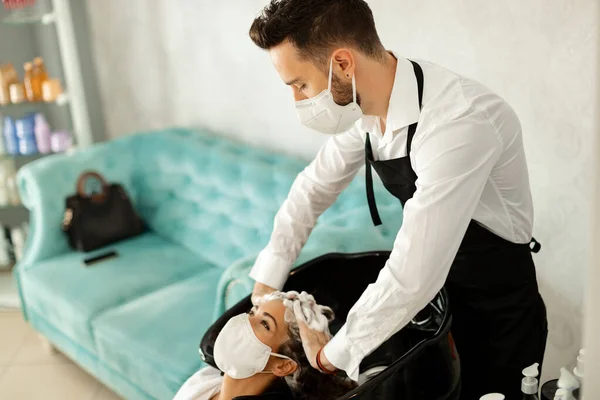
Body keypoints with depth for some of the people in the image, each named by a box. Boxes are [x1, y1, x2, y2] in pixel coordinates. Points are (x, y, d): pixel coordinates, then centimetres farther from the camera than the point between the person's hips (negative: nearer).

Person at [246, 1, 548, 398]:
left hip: (498, 313, -6)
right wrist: (264, 287, -1)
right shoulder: (365, 103, -11)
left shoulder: (458, 124, -36)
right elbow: (314, 188, 3)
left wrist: (331, 355, -21)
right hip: (435, 294, 7)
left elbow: (412, 280, -36)